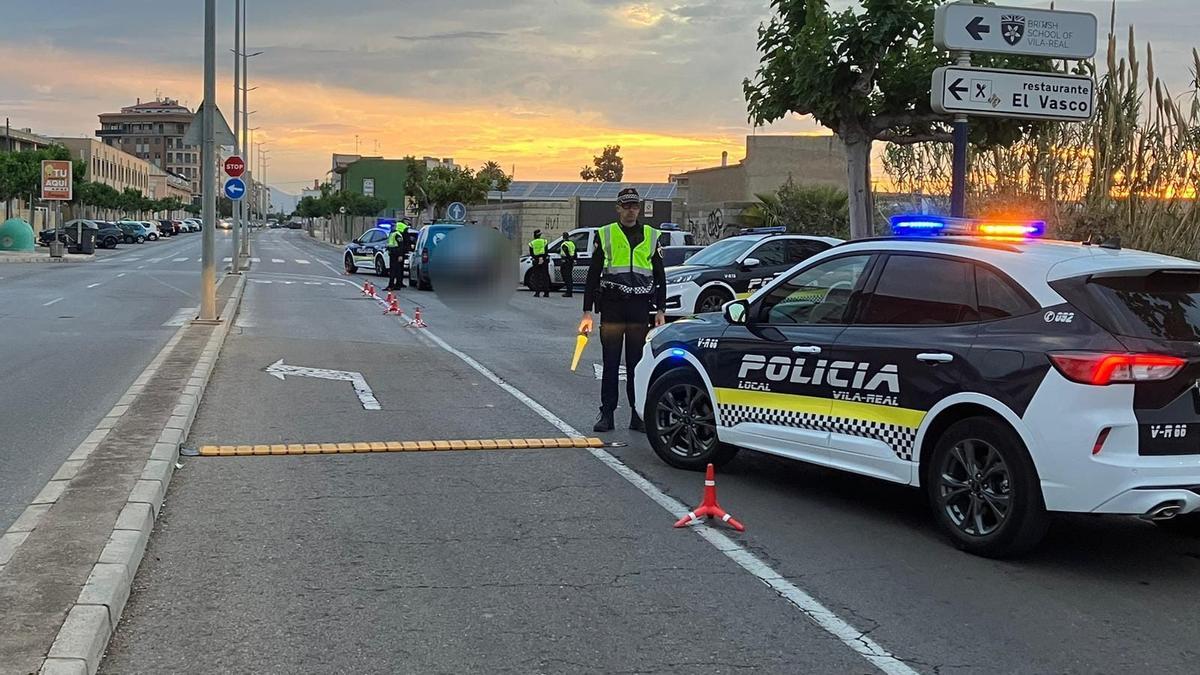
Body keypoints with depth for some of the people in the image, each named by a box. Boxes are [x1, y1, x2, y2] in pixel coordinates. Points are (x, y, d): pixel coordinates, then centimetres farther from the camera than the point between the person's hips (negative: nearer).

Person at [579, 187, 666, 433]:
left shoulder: (651, 236, 12)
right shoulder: (605, 235, 6)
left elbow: (660, 276, 14)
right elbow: (593, 274, 6)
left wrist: (660, 310, 6)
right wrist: (587, 311, 1)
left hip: (640, 306, 1)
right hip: (612, 305, -1)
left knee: (638, 362, 4)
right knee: (611, 362, 1)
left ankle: (638, 414, 10)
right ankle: (606, 413, 7)